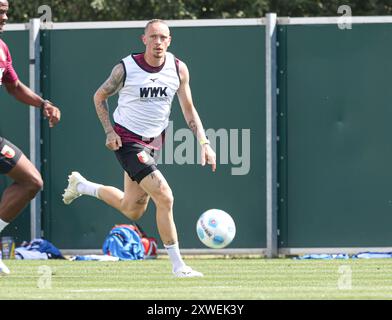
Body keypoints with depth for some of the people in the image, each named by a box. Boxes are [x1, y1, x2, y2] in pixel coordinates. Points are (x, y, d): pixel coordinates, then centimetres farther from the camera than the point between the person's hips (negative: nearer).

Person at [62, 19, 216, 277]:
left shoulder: (178, 69, -3)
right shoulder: (126, 68, -13)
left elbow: (189, 110, 6)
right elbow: (100, 96, 2)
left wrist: (204, 143, -5)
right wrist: (109, 132, -8)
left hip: (153, 142, 6)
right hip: (127, 140, -6)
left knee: (133, 211, 15)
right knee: (165, 197, -19)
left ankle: (81, 185, 38)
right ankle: (178, 265, -10)